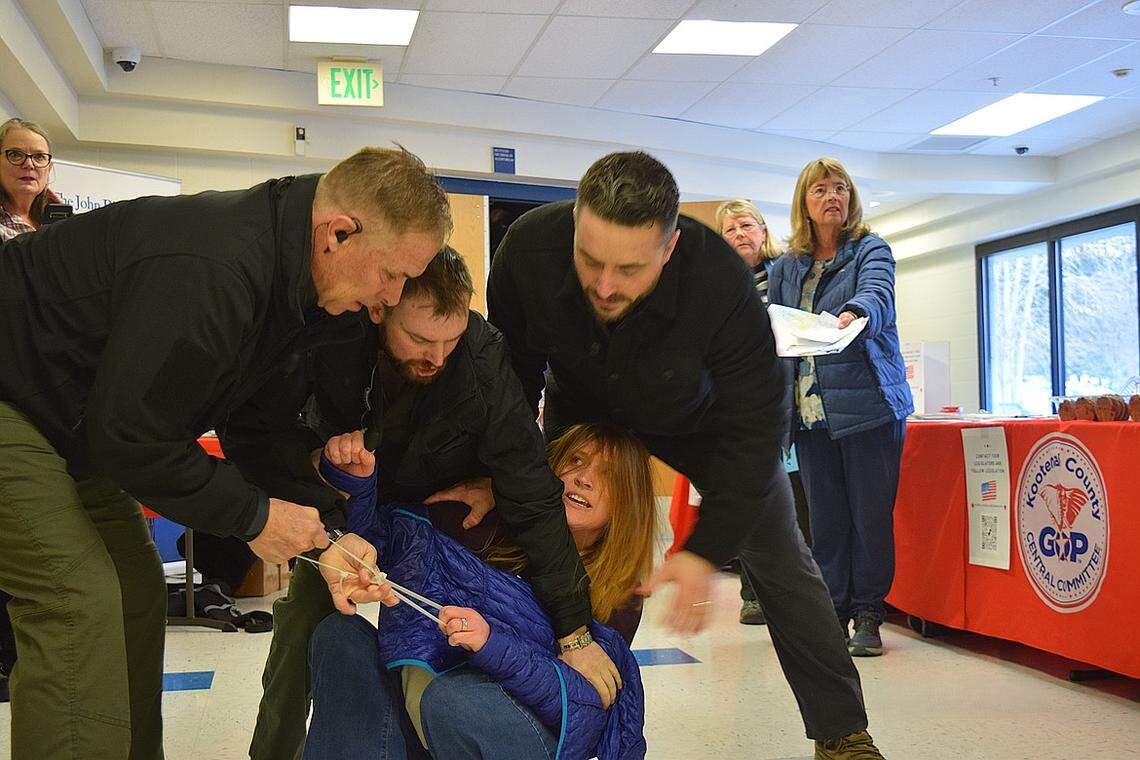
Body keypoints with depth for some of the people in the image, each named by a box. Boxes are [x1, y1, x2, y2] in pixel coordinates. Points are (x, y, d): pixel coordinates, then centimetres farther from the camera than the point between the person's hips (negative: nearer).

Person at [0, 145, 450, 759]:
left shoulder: (282, 257, -5)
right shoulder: (211, 271, -34)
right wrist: (253, 514, -20)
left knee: (136, 593, 9)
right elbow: (129, 437, -28)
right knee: (79, 602, -15)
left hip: (83, 419, 10)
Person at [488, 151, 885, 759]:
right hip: (585, 409, 2)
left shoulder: (723, 284, -40)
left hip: (701, 418, -1)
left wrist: (706, 551, -33)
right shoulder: (528, 247, -32)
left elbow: (752, 429, -31)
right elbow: (508, 377, -15)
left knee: (780, 564, 2)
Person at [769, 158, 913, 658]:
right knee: (825, 517, 7)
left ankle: (868, 615, 14)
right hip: (810, 410, 4)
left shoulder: (871, 250, 2)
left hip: (868, 404, -3)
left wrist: (853, 314, -42)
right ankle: (833, 613, 16)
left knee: (871, 514, 1)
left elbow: (876, 293, -19)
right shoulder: (787, 266, 15)